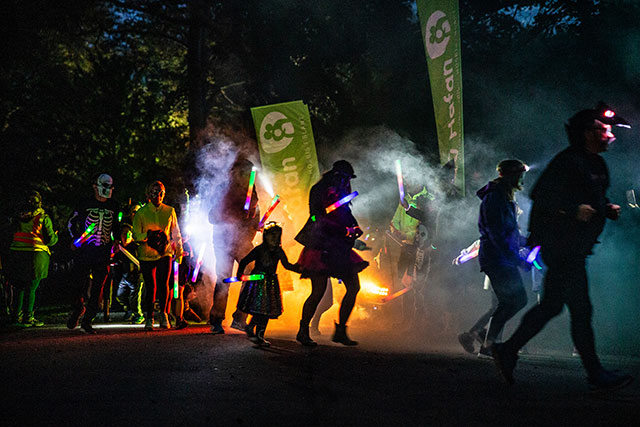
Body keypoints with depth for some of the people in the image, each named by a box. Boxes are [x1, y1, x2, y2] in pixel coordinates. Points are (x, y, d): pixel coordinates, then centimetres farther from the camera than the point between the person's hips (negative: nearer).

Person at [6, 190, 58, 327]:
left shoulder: (19, 218, 8)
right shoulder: (44, 218, -6)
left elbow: (14, 235, 13)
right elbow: (50, 240, -3)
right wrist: (56, 236, 17)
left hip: (17, 254, 5)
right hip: (35, 255, -5)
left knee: (20, 287, 16)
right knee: (31, 289, -1)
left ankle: (18, 315, 21)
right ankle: (27, 318, 0)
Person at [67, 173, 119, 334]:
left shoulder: (113, 207, 12)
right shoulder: (85, 204, 2)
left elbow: (116, 226, 26)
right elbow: (71, 222, 10)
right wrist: (75, 239, -1)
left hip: (103, 252, 3)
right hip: (84, 250, -3)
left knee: (97, 289, -1)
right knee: (81, 285, -1)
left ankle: (87, 321, 6)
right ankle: (77, 310, 26)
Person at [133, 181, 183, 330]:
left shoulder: (169, 211, 5)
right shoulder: (141, 213, -1)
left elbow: (175, 233, 14)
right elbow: (136, 234, -4)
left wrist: (179, 251, 15)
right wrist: (148, 236, -24)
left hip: (165, 253, 1)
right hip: (146, 255, -1)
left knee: (163, 285, -9)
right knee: (150, 287, 1)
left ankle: (164, 314, 9)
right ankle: (149, 318, 14)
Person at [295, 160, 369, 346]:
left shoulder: (341, 194, 18)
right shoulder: (319, 191, -4)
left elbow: (348, 217, 21)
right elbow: (318, 219, -14)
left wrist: (356, 228, -1)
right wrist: (345, 230, -17)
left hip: (340, 247, 8)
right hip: (321, 246, -8)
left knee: (354, 287, 1)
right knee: (318, 292, -8)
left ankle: (340, 331, 10)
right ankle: (303, 331, 8)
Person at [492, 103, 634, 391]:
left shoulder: (598, 165, 16)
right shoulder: (568, 161, -14)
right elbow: (540, 195, -19)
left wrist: (608, 208, 6)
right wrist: (575, 210, -25)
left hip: (575, 248, 10)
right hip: (561, 246, -10)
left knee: (551, 305, 13)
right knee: (581, 309, -5)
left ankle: (507, 350, 22)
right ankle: (596, 374, 3)